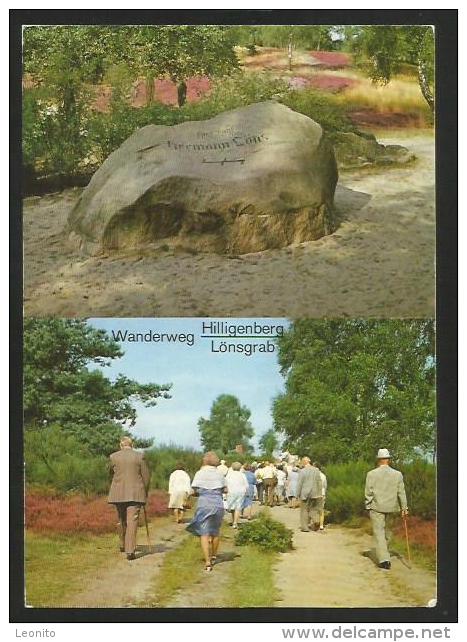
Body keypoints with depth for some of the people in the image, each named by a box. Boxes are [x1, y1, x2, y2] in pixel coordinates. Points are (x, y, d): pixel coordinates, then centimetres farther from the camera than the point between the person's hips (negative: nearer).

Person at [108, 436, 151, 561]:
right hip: (135, 494, -2)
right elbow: (146, 476, -1)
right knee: (132, 521, -4)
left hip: (118, 494, 2)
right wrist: (145, 493, 11)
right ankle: (130, 551, -10)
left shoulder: (113, 457, 1)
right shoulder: (139, 456, -2)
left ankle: (123, 545, 33)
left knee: (121, 520, 20)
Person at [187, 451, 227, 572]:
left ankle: (208, 562, -16)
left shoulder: (200, 473, -4)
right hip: (218, 504, 4)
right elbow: (225, 490, 7)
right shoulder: (220, 474, 4)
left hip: (204, 505, -4)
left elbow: (194, 491, -6)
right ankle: (213, 556, 38)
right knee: (215, 532, 20)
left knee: (204, 533, -4)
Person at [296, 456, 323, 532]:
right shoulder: (316, 470, 3)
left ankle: (305, 527, 6)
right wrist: (320, 493, 15)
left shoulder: (302, 471, -10)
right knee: (314, 509, 14)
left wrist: (298, 494, 0)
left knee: (304, 510, 5)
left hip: (305, 494, -4)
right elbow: (319, 482, 8)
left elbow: (299, 484, -9)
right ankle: (316, 520, -11)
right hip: (315, 494, 4)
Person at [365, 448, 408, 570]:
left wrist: (368, 506, 6)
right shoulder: (397, 474, -1)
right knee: (386, 531, 19)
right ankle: (384, 553, 33)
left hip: (376, 507, -3)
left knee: (379, 532, -2)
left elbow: (368, 492, -5)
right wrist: (404, 508, 5)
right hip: (391, 507, 3)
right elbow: (401, 492, 0)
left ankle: (384, 559, -11)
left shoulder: (371, 474, -7)